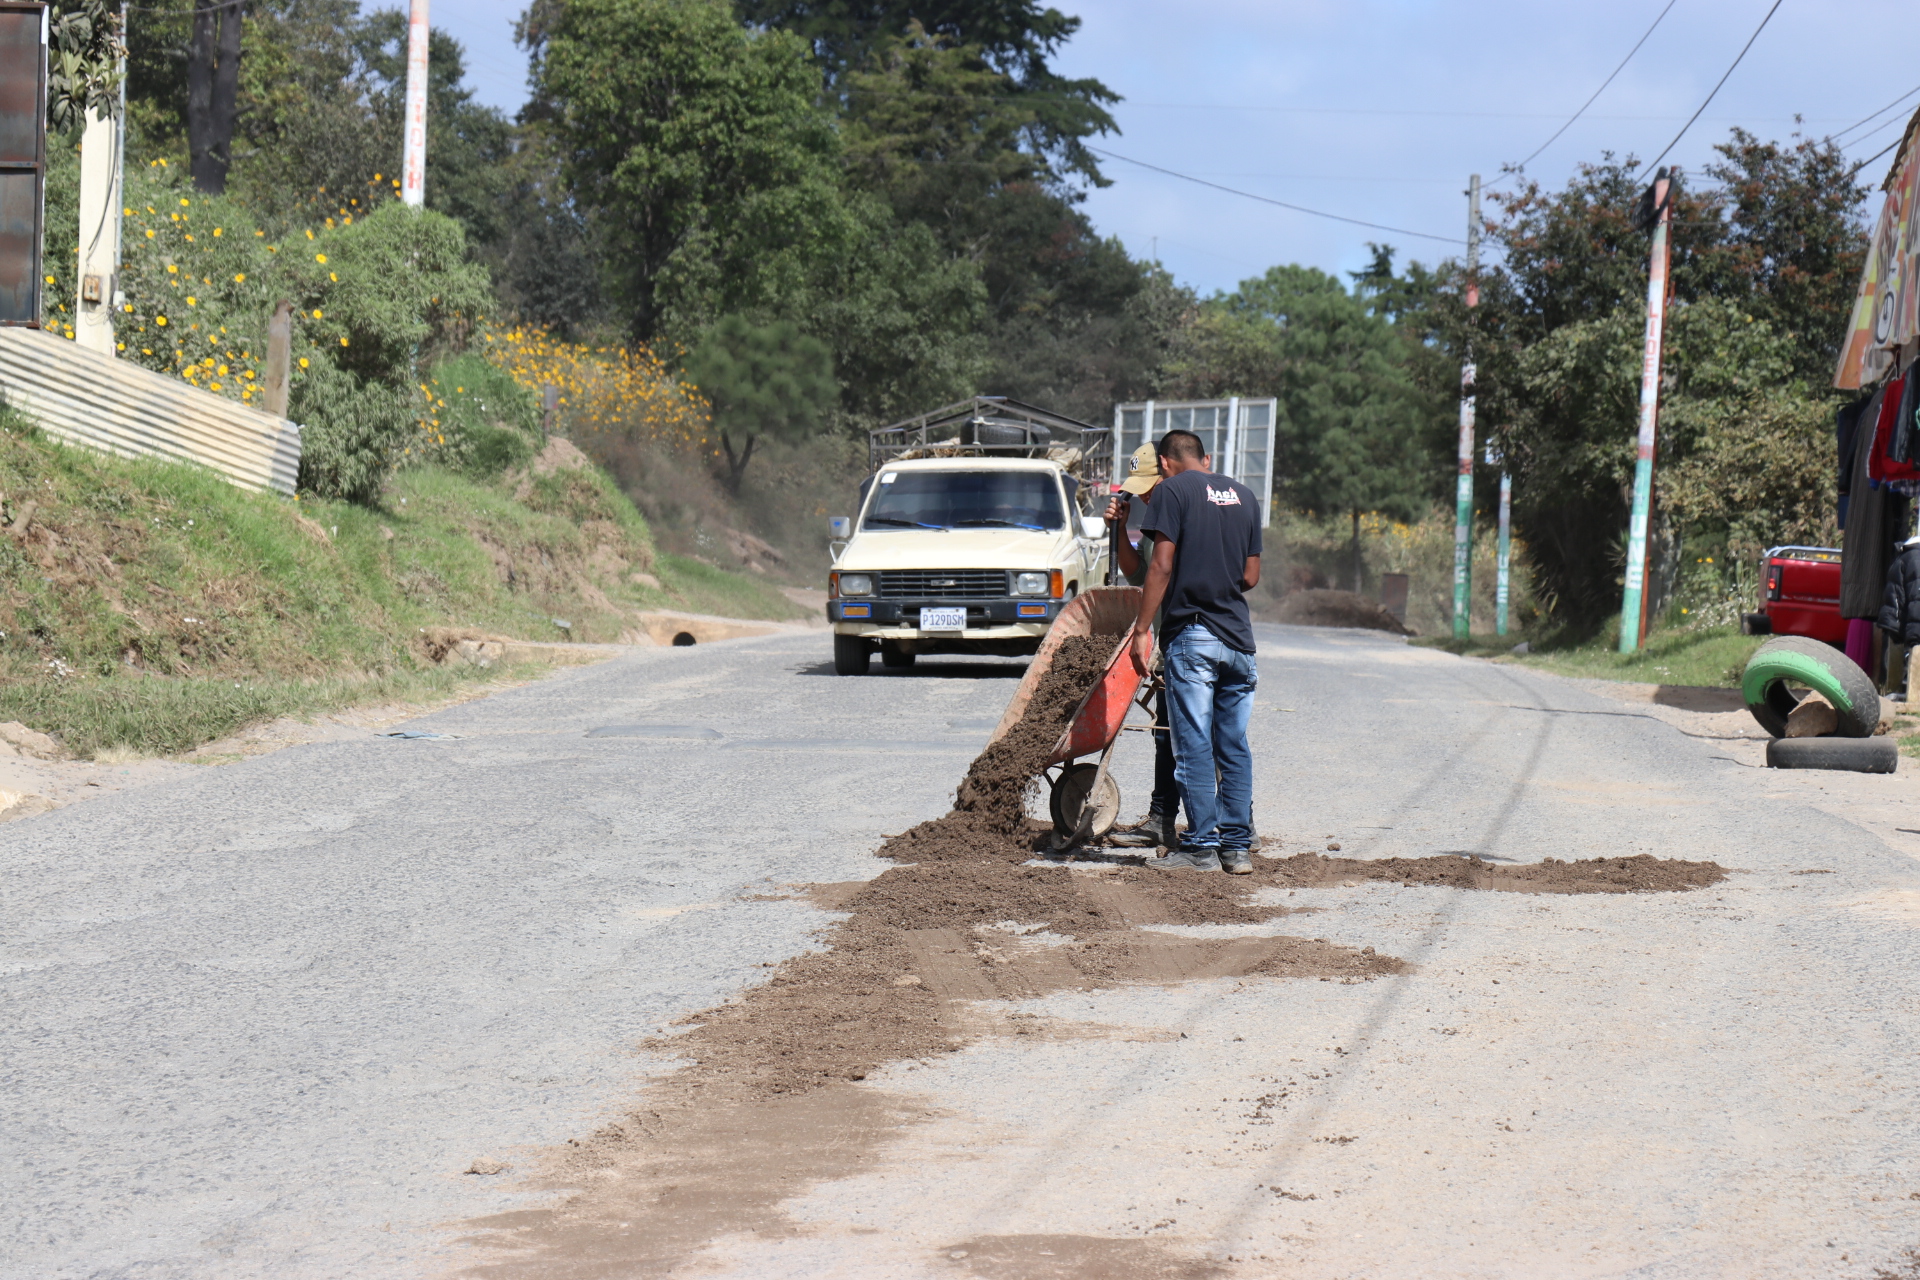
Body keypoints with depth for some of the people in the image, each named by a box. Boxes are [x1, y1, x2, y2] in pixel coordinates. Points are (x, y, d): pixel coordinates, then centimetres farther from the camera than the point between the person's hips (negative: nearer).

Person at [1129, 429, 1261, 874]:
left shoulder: (1172, 490, -3)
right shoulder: (1244, 496, 14)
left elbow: (1161, 566, -10)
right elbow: (1251, 576, 15)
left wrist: (1142, 630, -8)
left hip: (1191, 634, -5)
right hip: (1238, 637, 5)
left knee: (1194, 746, -3)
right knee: (1234, 746, 9)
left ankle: (1202, 846, -3)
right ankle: (1238, 845, 9)